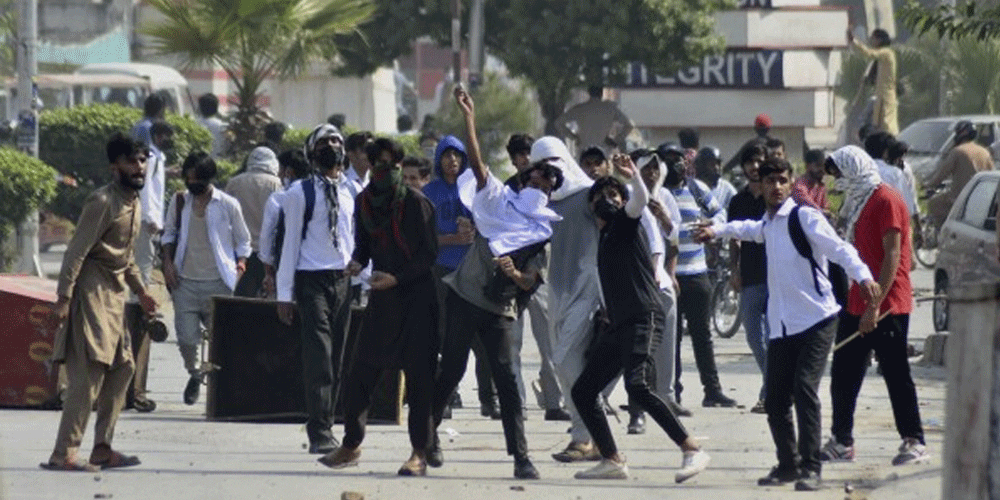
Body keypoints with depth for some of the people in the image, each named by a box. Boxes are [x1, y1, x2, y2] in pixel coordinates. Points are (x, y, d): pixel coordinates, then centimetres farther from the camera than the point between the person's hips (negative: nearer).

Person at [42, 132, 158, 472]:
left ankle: (102, 449, 16)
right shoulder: (102, 202, -15)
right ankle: (64, 454, -17)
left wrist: (140, 291, 24)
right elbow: (76, 251, -19)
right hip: (92, 291, -10)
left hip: (114, 294, 10)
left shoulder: (133, 204, 14)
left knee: (122, 367, 10)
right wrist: (64, 298, -23)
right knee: (89, 373, -14)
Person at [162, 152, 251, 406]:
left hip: (218, 282, -2)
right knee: (186, 337, -3)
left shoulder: (228, 205, 0)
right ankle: (194, 373, 25)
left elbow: (242, 240, 10)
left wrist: (241, 262, -4)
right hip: (185, 281, 2)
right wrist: (168, 262, 6)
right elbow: (170, 234, 19)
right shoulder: (179, 202, 7)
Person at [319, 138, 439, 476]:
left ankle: (420, 454, 1)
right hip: (382, 299, 5)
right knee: (360, 373, 5)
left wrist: (396, 278, -17)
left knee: (418, 377, -4)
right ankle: (351, 445, 18)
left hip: (416, 298, -5)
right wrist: (357, 262, -5)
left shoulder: (416, 203, -9)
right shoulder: (365, 202, 7)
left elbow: (429, 254, -8)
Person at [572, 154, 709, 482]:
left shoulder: (624, 222, 2)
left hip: (641, 317, -9)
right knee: (582, 390, 8)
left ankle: (692, 451, -27)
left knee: (637, 386, -26)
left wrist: (633, 177, -36)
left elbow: (640, 200, -20)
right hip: (617, 325, 9)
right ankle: (612, 461, 11)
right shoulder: (603, 237, 24)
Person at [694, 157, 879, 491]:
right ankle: (789, 464, 26)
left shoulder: (804, 217, -7)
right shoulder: (767, 224, 15)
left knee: (804, 388, -20)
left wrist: (863, 276, -36)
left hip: (816, 319, -7)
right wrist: (716, 230, 44)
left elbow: (838, 248, -20)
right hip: (782, 324, 7)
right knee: (775, 400, 6)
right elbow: (749, 230, 42)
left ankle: (810, 469, -19)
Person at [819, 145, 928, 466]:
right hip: (858, 304, 9)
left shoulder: (886, 201, -13)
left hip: (886, 307, -9)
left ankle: (914, 442, 2)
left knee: (896, 374, -4)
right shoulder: (861, 201, 17)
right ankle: (842, 442, 15)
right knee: (844, 374, 8)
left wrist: (875, 305, -22)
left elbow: (892, 257, -19)